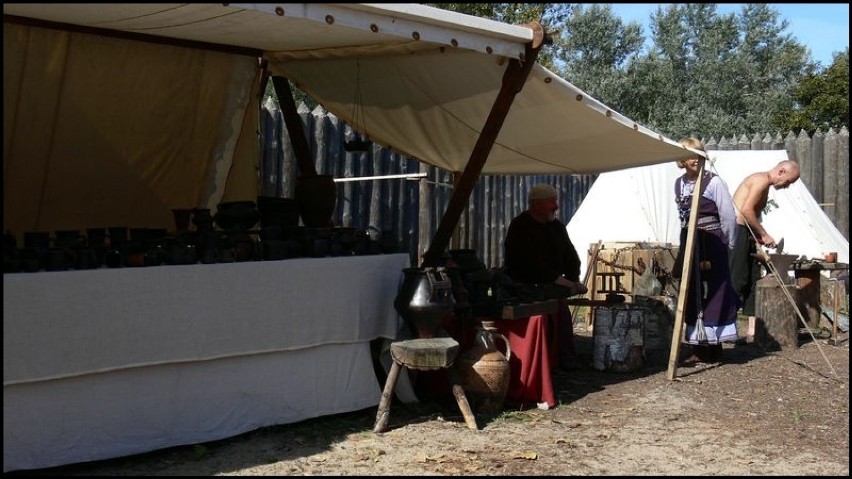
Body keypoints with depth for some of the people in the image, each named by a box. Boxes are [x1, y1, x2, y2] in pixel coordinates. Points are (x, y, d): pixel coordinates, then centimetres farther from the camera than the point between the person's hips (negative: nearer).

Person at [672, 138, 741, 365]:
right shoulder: (678, 184, 9)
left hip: (712, 245, -6)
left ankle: (714, 348, 3)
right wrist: (687, 242, 14)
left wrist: (727, 246, -1)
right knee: (692, 296, 6)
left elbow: (728, 216, -7)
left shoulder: (713, 182, -9)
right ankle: (698, 348, 13)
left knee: (713, 295, -4)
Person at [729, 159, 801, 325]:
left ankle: (753, 325, 14)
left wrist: (760, 236, 6)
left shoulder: (764, 183, 20)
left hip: (746, 234, 11)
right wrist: (764, 235, -15)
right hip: (737, 232, -11)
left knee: (752, 278, 10)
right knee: (737, 280, -11)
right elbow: (746, 210, -22)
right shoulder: (762, 180, -12)